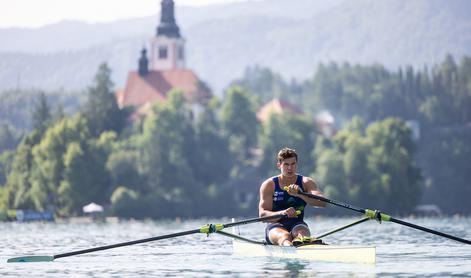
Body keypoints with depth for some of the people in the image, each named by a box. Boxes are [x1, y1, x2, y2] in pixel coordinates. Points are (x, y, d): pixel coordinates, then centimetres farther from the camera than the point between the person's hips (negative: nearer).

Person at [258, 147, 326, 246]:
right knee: (284, 236, -36)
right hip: (276, 226, -1)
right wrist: (282, 213, -29)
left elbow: (322, 202, -12)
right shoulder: (269, 185, 4)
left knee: (302, 232, -36)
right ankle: (287, 246, -73)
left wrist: (299, 194, -30)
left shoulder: (306, 182, 7)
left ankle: (299, 242, -73)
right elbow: (262, 214, -7)